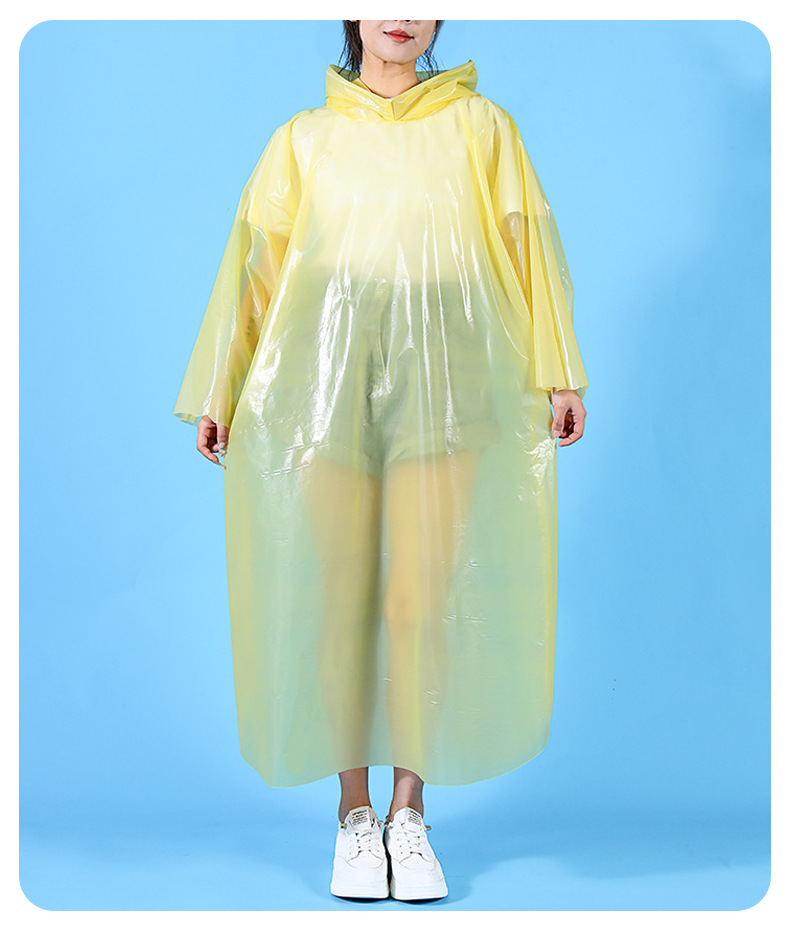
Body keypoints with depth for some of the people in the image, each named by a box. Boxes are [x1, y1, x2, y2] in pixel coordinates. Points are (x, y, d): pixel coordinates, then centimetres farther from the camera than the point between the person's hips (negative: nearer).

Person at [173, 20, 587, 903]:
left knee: (425, 598, -5)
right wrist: (216, 391, 11)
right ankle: (355, 813, 12)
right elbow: (253, 258, 15)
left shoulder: (480, 126, 15)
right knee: (330, 594, -1)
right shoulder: (304, 139, 16)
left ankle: (410, 812, 10)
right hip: (323, 383, 1)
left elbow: (530, 245, 9)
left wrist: (559, 373, 0)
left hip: (443, 386, 0)